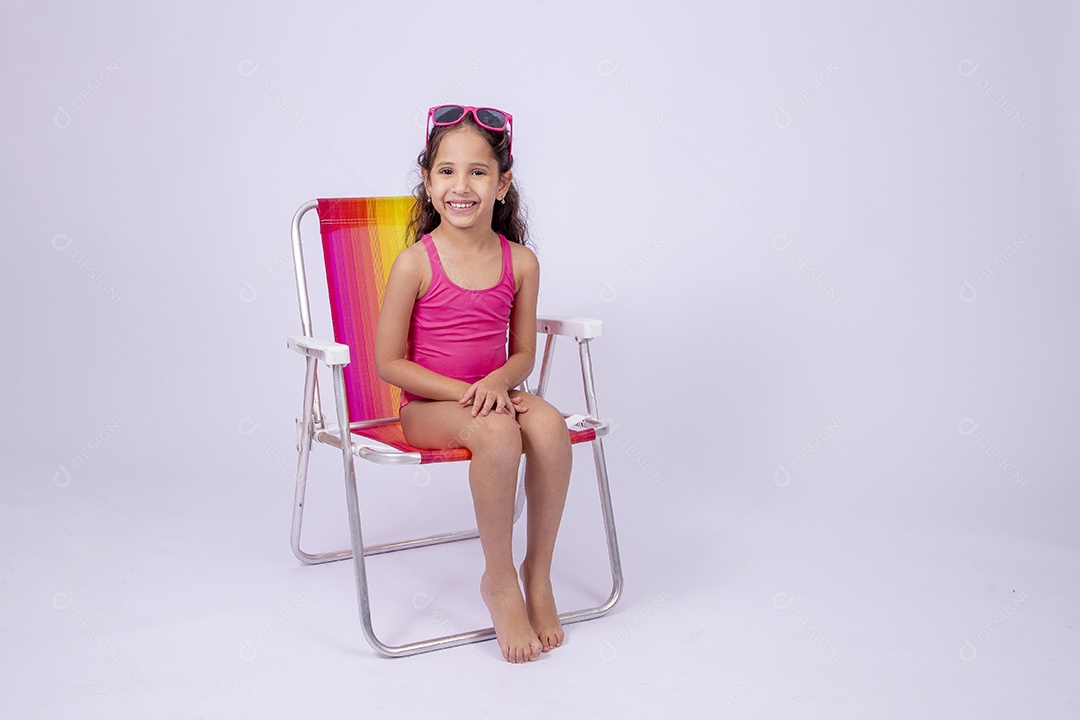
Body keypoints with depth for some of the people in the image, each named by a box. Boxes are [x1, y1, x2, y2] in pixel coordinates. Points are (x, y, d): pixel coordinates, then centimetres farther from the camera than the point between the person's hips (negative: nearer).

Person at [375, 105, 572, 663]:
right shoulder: (415, 263, -10)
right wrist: (465, 392, -17)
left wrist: (499, 380, -15)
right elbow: (389, 362, -8)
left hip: (495, 394, 4)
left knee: (549, 424, -29)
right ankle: (499, 580, -15)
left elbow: (523, 352, 8)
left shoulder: (520, 262, 0)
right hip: (427, 407, -3)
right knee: (497, 432, -34)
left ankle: (538, 573, -11)